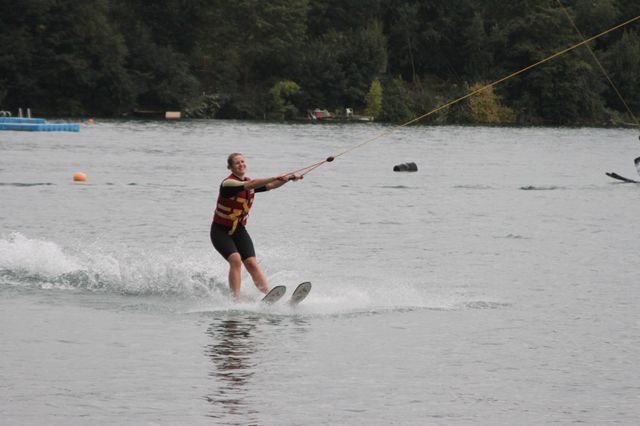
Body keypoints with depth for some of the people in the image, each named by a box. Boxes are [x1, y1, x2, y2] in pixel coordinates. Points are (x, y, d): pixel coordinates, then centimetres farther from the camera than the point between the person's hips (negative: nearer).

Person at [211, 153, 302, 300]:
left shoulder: (249, 182, 5)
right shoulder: (228, 183, -20)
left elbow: (270, 186, -1)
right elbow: (251, 185, -33)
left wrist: (289, 178, -18)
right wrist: (277, 177, -39)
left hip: (239, 230, 6)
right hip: (221, 231, -6)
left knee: (252, 264, -10)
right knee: (235, 259, -26)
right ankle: (236, 298, -29)